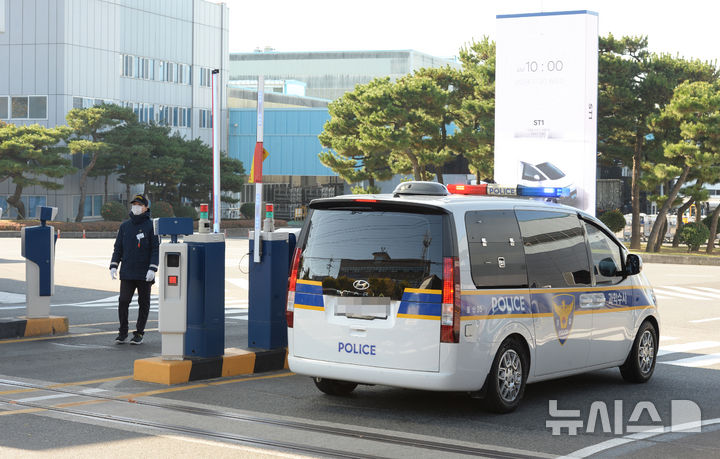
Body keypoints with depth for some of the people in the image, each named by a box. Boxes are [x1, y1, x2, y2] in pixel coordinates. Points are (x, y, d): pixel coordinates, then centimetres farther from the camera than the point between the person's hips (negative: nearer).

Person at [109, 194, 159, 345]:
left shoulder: (151, 226, -2)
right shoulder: (125, 226, 10)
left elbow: (156, 249, -6)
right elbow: (118, 248, 13)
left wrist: (152, 269, -16)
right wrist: (113, 266, 2)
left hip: (144, 275, -3)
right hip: (127, 273, 3)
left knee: (143, 304, 4)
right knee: (123, 302, -5)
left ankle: (139, 333, 14)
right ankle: (123, 332, 7)